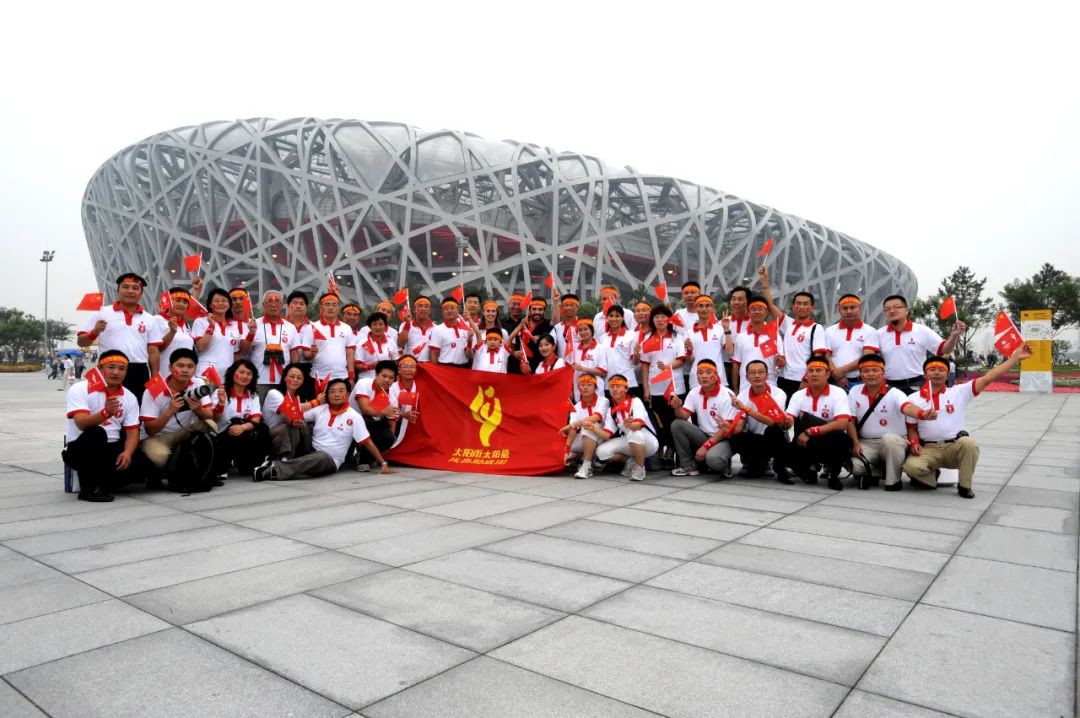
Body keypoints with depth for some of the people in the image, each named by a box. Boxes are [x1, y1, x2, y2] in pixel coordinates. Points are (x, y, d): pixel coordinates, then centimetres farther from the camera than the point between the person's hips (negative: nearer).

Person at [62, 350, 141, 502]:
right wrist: (105, 413, -44)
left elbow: (132, 432, 0)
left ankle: (103, 481, 10)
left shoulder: (129, 397, 4)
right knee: (96, 433, -37)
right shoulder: (80, 389, -8)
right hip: (80, 448, -3)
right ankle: (88, 487, -19)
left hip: (112, 448, 4)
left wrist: (127, 453, -21)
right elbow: (82, 423, -24)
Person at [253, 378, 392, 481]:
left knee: (321, 458, -37)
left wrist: (383, 463, -7)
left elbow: (367, 442, -4)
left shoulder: (354, 417, -4)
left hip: (330, 460, -3)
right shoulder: (319, 410, 5)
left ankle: (276, 469, -43)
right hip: (311, 452, 4)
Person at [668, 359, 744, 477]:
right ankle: (688, 466, -7)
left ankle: (723, 464, 2)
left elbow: (727, 428, -17)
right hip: (703, 435, 6)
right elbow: (684, 416, -4)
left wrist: (705, 446, -21)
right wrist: (677, 408, -28)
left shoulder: (727, 395, -15)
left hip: (723, 439, -6)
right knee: (677, 424, -17)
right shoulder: (694, 392, 2)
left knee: (713, 459, -37)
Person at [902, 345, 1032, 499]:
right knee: (911, 466, -32)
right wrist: (914, 443, -12)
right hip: (928, 449, -1)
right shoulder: (914, 399, 4)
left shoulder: (959, 392, 2)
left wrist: (1015, 358, -13)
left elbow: (988, 378, -6)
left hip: (954, 447, 1)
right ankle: (930, 477, 6)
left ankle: (964, 486, -10)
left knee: (968, 443, -34)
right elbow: (912, 428, 9)